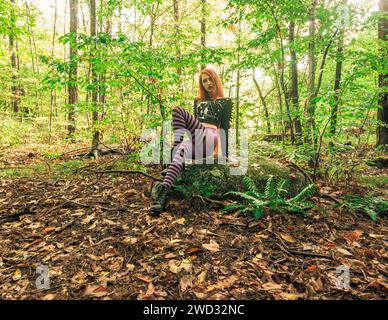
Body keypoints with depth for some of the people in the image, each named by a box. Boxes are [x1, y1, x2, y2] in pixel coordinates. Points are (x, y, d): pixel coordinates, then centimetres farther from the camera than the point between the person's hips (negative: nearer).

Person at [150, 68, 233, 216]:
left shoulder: (225, 102, 17)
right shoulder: (198, 101, 31)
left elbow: (225, 127, 8)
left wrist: (225, 154, 1)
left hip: (209, 138, -4)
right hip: (194, 139, 4)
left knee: (177, 110, -23)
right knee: (183, 150, -33)